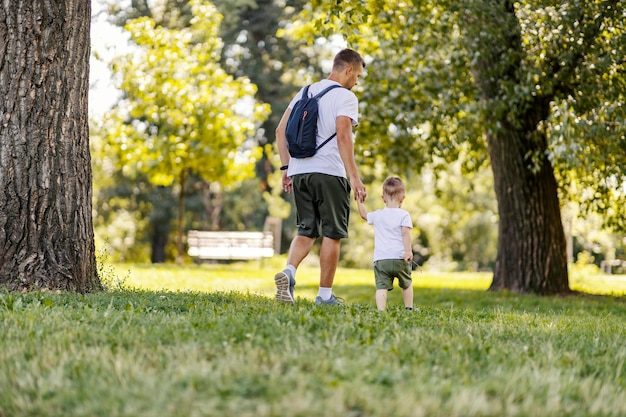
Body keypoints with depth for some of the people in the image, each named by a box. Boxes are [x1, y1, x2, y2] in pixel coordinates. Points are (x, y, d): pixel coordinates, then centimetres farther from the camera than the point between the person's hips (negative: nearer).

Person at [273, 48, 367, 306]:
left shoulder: (305, 92, 16)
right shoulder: (345, 97, -4)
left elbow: (281, 130, 14)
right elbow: (343, 136, -17)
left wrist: (286, 167, 17)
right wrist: (354, 177, -19)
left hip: (299, 171, 6)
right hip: (329, 173, -6)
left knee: (307, 231, 13)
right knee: (332, 234, 4)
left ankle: (288, 272, -12)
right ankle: (325, 295, 7)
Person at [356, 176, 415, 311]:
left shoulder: (377, 215, 9)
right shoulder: (404, 215, -2)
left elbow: (364, 215, 29)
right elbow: (405, 233, -14)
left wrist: (359, 201, 41)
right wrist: (408, 251, -19)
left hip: (381, 259, 1)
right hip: (400, 259, -1)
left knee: (381, 287, -8)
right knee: (406, 285, 22)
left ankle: (381, 310, -23)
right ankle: (409, 308, 28)